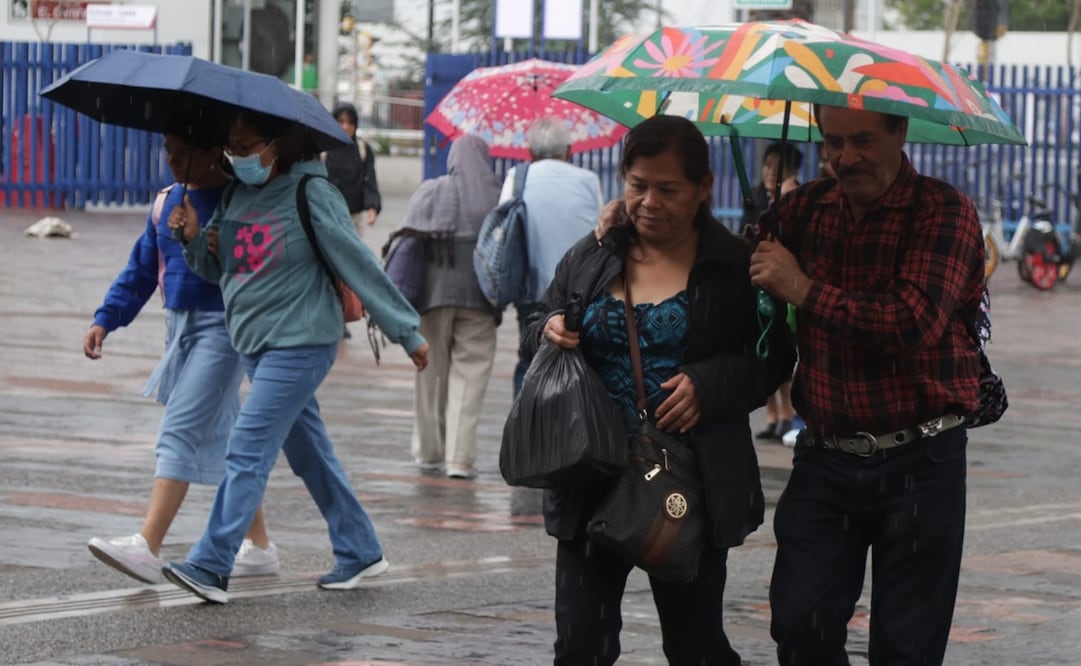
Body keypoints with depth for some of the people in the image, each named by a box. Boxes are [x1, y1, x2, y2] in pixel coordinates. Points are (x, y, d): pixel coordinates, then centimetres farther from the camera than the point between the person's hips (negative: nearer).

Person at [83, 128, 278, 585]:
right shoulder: (166, 204, 11)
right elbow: (140, 270, 15)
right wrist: (106, 319, 7)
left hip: (222, 328, -8)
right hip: (180, 326, 8)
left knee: (181, 430, -17)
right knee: (221, 437, 13)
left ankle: (148, 548, -25)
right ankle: (258, 547, 23)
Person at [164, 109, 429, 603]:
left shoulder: (311, 194, -12)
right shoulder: (235, 195, 9)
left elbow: (359, 264, -10)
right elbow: (220, 270, 15)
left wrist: (406, 331, -7)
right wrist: (194, 238, -5)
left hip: (300, 344, -8)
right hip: (253, 343, 8)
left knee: (249, 447, -14)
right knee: (307, 451, 14)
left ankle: (211, 566, -18)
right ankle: (359, 551, 26)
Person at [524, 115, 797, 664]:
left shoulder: (736, 266, -2)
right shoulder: (588, 259, 8)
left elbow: (773, 359, 0)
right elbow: (536, 333, 17)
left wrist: (708, 386, -16)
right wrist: (549, 334, -6)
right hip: (593, 482, 3)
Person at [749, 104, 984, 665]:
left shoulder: (944, 212, -10)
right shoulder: (807, 208, 7)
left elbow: (915, 323, -23)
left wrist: (804, 292, -17)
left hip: (916, 465, -4)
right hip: (825, 458, 4)